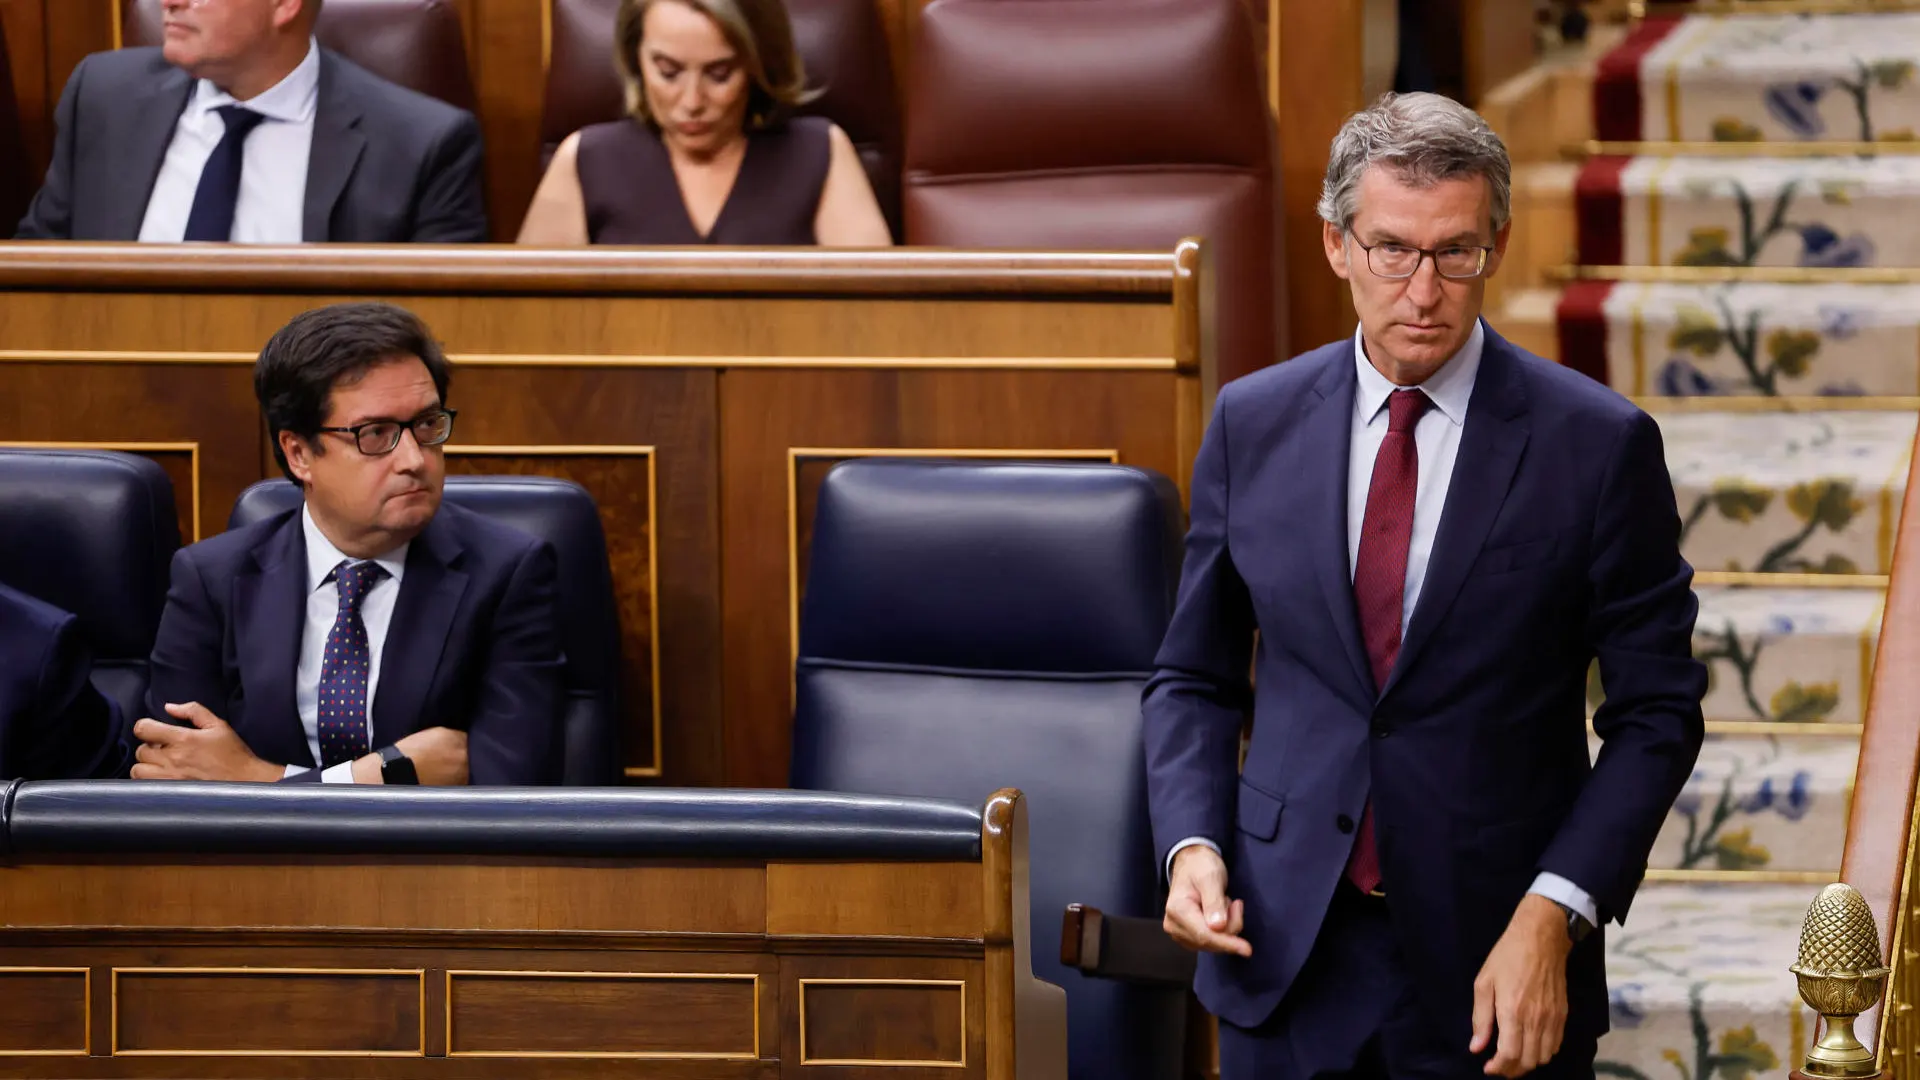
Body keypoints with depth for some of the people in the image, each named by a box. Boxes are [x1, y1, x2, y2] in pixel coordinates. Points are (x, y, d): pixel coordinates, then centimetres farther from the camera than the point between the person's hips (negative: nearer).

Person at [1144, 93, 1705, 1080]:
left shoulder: (1596, 444, -6)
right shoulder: (1253, 424, 4)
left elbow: (1655, 710, -3)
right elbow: (1195, 677, 12)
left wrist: (1554, 916, -14)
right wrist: (1191, 843, -6)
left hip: (1499, 970, -2)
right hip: (1286, 957, 2)